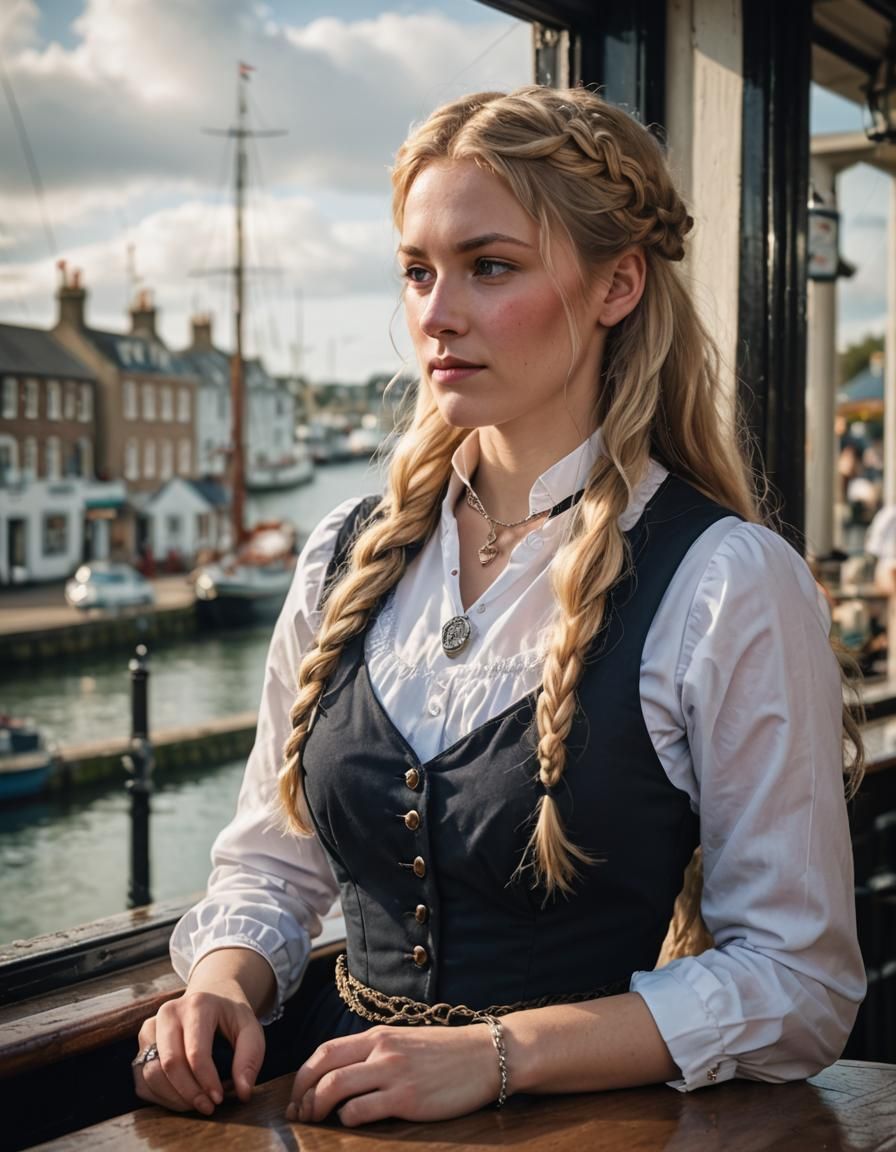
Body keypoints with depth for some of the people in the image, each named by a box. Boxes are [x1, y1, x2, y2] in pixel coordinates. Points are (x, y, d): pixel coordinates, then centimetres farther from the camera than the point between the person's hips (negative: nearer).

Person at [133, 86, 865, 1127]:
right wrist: (222, 985, -6)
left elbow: (800, 982, -8)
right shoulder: (348, 559, 7)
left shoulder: (729, 584, -9)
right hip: (340, 1116, 3)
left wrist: (496, 1052, -17)